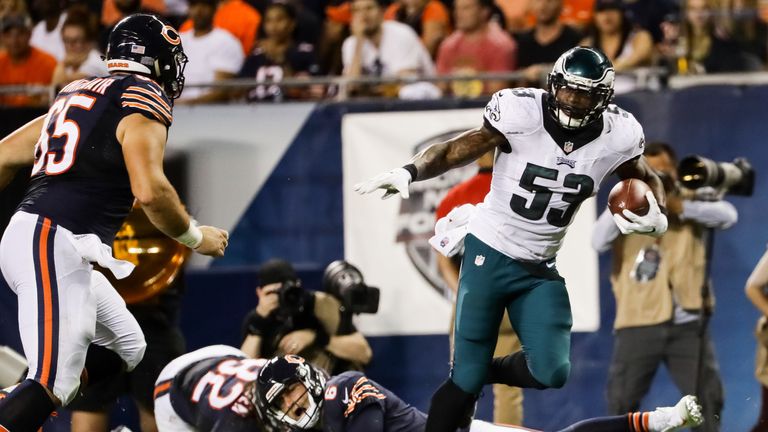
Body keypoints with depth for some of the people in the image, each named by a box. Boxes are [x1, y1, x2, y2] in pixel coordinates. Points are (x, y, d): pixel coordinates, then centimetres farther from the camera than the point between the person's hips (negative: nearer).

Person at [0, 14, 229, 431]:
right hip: (55, 245, -9)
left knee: (126, 348, 16)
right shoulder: (144, 101, -5)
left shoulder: (77, 94, 21)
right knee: (52, 381, -17)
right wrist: (196, 237, -1)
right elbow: (149, 191, -17)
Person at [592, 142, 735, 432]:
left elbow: (728, 215, -12)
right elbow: (599, 241, -11)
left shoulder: (692, 203, 6)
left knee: (708, 399, 2)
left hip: (687, 324, 1)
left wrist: (679, 207, -20)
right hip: (638, 323, -1)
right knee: (621, 401, 1)